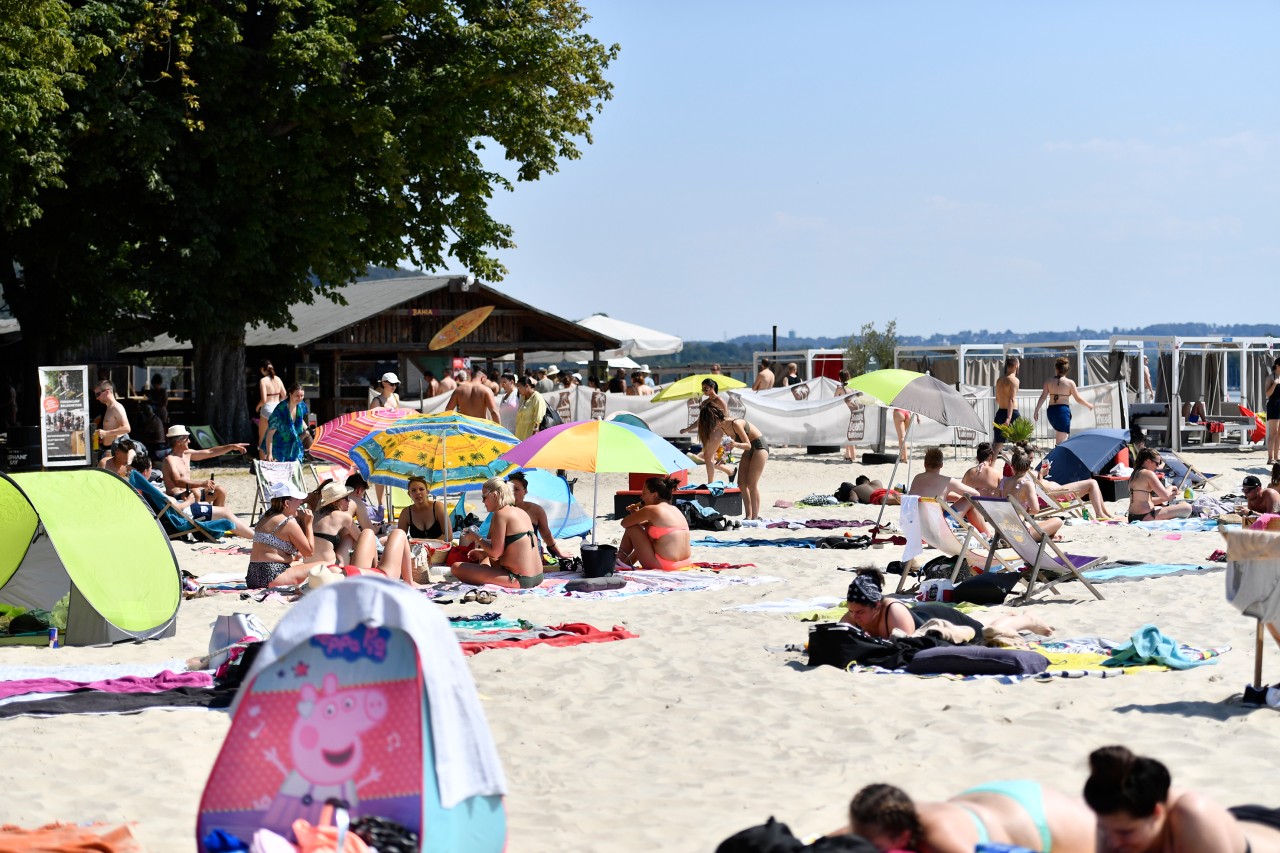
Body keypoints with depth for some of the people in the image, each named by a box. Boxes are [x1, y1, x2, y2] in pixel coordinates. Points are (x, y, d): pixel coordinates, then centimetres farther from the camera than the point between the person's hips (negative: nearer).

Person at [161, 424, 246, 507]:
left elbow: (210, 452, 17)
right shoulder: (170, 460, -15)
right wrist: (201, 483, -38)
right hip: (177, 498, -10)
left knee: (220, 491, 6)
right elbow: (177, 482, -29)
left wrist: (232, 447, 14)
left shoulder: (187, 454, 12)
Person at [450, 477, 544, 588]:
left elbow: (496, 552, -15)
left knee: (457, 567, -12)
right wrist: (483, 553, 24)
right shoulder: (521, 513, 14)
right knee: (487, 558, 41)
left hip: (518, 580, -10)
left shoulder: (500, 514, -12)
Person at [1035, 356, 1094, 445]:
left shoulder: (1048, 382, 2)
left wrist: (1036, 410, 0)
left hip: (1051, 411, 4)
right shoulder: (1070, 383, -4)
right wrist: (1089, 405, 18)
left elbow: (1042, 397, -4)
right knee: (1061, 440, -4)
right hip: (1063, 410, -4)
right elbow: (1078, 399, 1)